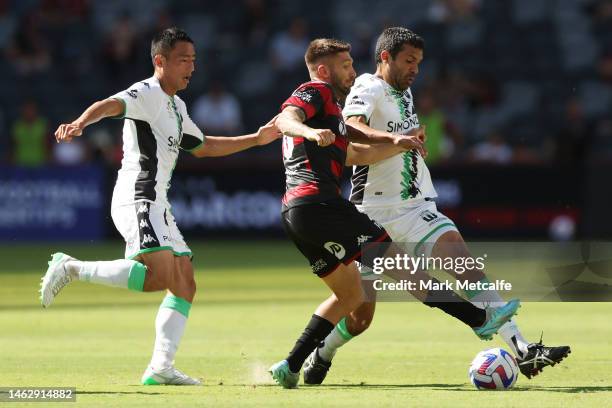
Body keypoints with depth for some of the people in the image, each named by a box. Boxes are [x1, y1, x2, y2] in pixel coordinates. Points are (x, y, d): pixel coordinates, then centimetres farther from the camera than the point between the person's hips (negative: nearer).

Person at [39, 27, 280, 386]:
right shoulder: (147, 94, -8)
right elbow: (111, 105, -29)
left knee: (185, 284, 7)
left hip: (157, 206, 10)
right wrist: (79, 123, -50)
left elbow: (202, 147, 37)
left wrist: (255, 139, 35)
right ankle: (72, 269, -15)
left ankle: (161, 367, 5)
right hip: (137, 200, -10)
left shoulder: (176, 107, 22)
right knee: (161, 273, -26)